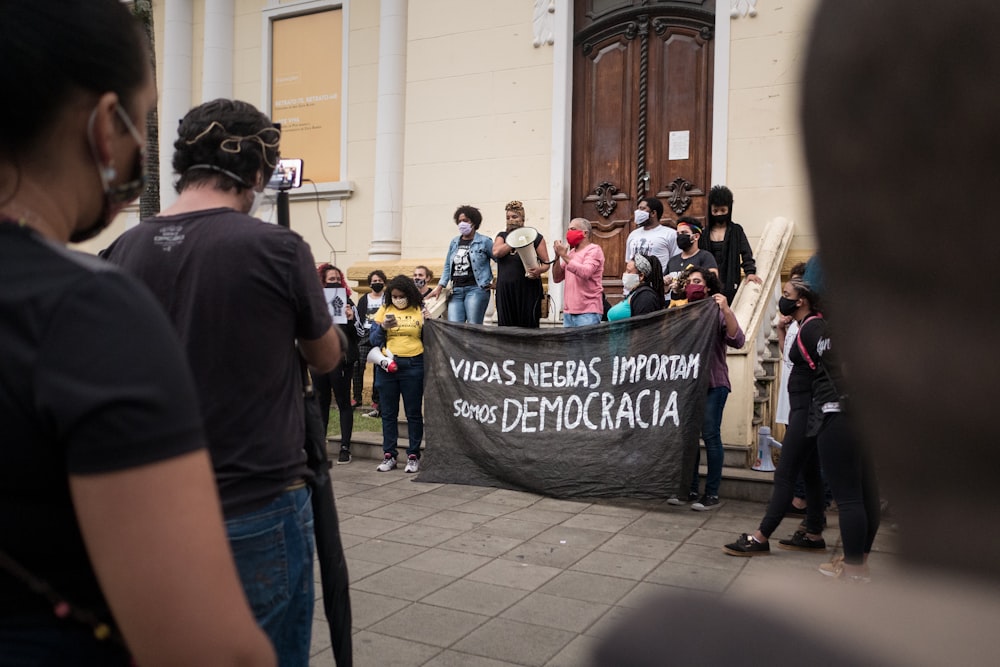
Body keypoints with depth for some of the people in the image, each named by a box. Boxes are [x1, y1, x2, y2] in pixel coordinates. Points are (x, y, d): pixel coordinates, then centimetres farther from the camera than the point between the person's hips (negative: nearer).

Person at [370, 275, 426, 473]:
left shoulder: (420, 311, 4)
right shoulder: (384, 311, 8)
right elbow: (374, 340, 5)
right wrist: (383, 327, -13)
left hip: (413, 366, -2)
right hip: (387, 366, 2)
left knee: (414, 413, 4)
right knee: (388, 413, 7)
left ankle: (413, 456, 12)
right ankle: (389, 455, 16)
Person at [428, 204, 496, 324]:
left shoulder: (484, 241, 0)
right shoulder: (454, 242, 15)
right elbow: (447, 266, 19)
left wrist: (495, 281, -5)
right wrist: (439, 287, 12)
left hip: (476, 289, -5)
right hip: (456, 290, 5)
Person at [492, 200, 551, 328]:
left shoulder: (535, 237, 8)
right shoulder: (502, 236, 16)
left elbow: (546, 263, 4)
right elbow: (496, 252, -4)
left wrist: (539, 270, -17)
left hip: (528, 290, -2)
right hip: (505, 290, 3)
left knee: (528, 326, -5)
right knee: (505, 326, -1)